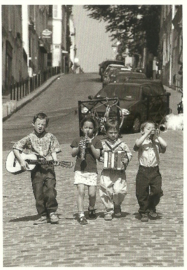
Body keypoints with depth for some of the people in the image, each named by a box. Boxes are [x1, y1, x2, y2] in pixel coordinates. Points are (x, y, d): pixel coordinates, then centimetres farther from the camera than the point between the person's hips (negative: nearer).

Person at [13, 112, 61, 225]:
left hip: (48, 167, -1)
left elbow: (54, 150, 8)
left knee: (50, 189, -11)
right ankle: (43, 215, 9)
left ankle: (52, 212, 5)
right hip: (35, 169, 1)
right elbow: (16, 148, 5)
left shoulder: (50, 137, 7)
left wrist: (54, 158, -14)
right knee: (38, 193, 1)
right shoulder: (29, 138, 5)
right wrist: (22, 161, -6)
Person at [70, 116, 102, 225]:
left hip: (92, 170, 0)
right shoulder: (77, 140, 11)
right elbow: (73, 154, 5)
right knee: (81, 191, -12)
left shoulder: (96, 140, 8)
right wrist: (78, 148, -12)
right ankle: (81, 215, -10)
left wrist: (91, 145, -13)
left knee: (92, 193, -4)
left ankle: (91, 209, 26)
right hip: (79, 169, 0)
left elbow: (97, 155, -1)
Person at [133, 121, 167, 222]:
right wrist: (147, 134, -18)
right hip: (143, 170, -2)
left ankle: (151, 208, 19)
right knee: (142, 193, 3)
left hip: (155, 170, 2)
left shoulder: (156, 141, 8)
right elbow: (137, 144, -22)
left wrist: (157, 136, -9)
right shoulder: (141, 141, 2)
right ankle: (144, 212, 20)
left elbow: (164, 145, -12)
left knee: (157, 191, -6)